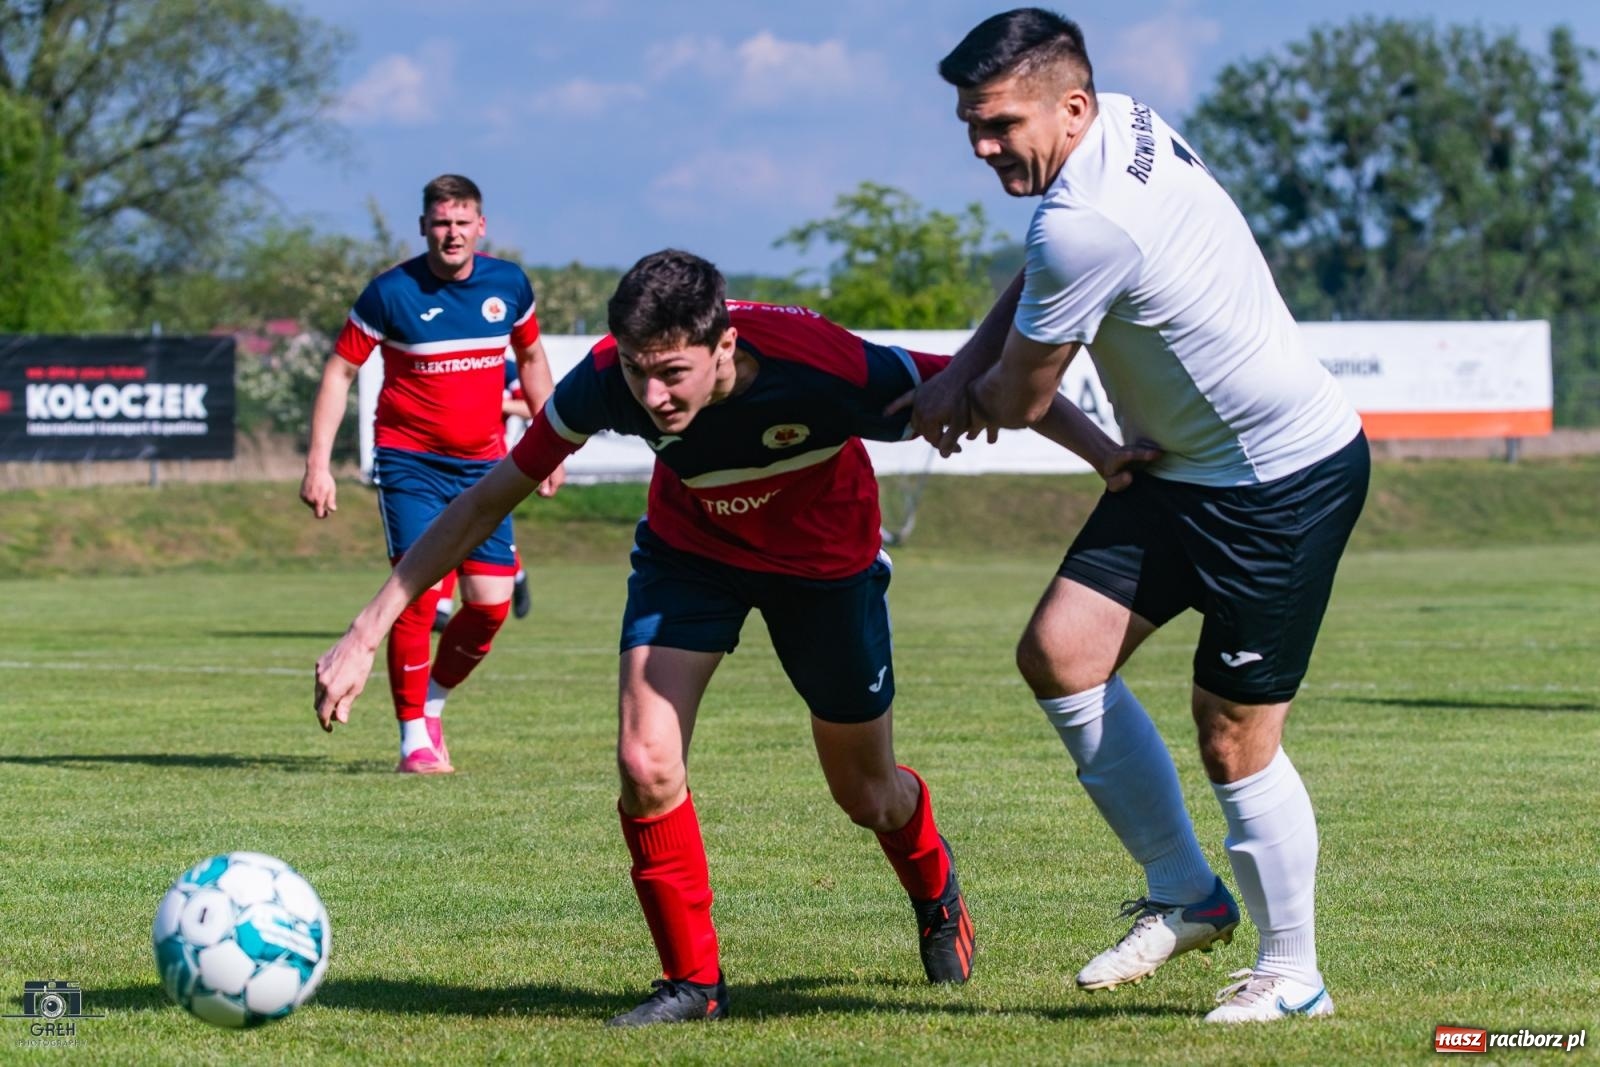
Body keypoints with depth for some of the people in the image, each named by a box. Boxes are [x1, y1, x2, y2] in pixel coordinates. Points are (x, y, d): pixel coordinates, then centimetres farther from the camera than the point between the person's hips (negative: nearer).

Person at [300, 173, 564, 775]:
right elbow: (340, 370, -4)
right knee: (419, 591, -16)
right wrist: (319, 464, -9)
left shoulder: (508, 284, 0)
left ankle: (432, 703, 22)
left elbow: (531, 358, 18)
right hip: (410, 460, -4)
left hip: (483, 463, 4)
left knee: (490, 602, -3)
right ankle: (414, 737, -4)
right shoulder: (391, 292, -11)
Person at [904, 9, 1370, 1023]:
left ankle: (1293, 971, 15)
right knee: (1059, 650, 0)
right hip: (1186, 468, 10)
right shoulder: (1125, 123, 1)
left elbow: (1019, 400, -14)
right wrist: (965, 366, 6)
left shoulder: (1088, 222, -27)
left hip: (1286, 478, -10)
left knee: (1235, 741, -3)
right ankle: (1185, 894, 12)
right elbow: (1041, 276, 20)